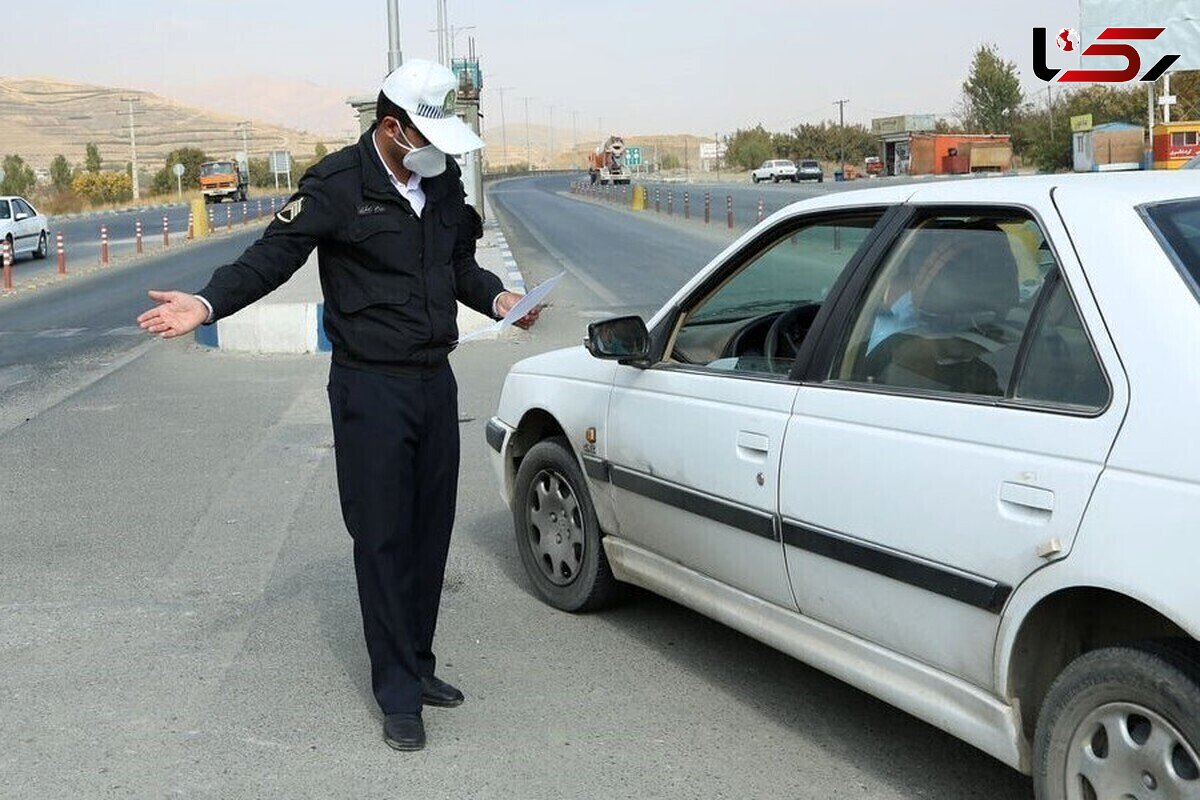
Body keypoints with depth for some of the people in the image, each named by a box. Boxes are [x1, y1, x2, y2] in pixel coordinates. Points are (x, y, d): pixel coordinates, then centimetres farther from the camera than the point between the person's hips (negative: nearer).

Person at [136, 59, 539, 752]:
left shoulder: (444, 181, 10)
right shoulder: (337, 186, -10)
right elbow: (272, 256, -16)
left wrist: (497, 297, 7)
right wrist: (209, 303, -30)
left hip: (436, 382, 6)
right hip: (371, 389, -6)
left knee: (431, 532, 12)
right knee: (383, 541, -2)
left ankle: (418, 666, 27)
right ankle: (399, 694, 9)